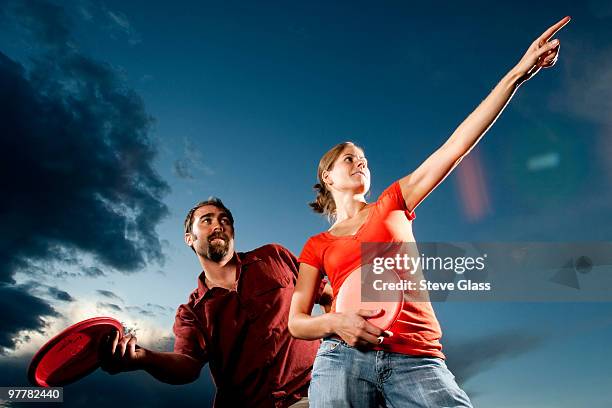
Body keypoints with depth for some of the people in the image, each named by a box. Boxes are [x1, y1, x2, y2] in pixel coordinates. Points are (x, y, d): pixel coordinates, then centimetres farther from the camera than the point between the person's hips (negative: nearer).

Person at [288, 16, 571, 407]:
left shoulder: (392, 204, 16)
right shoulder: (317, 246, 15)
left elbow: (456, 145, 8)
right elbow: (296, 321, 11)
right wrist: (335, 322, -12)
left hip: (417, 359, 1)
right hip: (344, 357, 0)